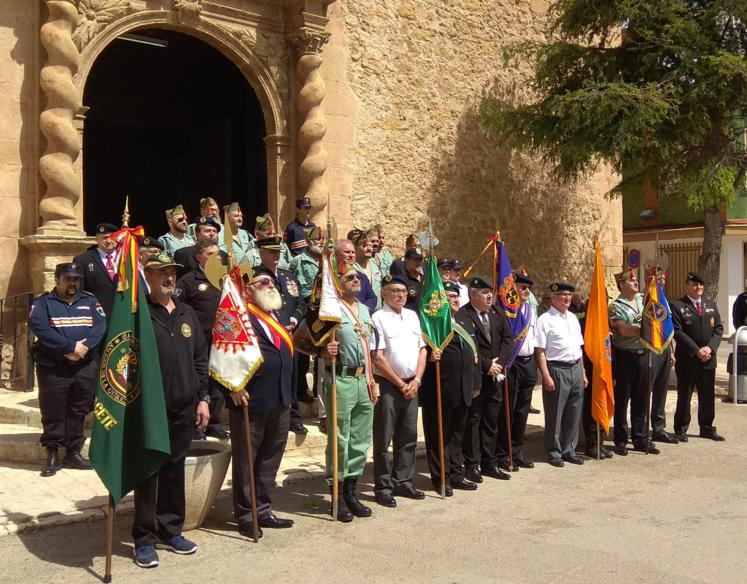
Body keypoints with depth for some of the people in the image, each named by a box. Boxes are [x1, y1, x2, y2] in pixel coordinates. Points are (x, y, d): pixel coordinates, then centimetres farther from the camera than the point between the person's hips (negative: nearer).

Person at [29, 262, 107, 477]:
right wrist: (70, 347, -21)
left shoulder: (89, 300, 11)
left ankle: (73, 453, 19)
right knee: (53, 413, 3)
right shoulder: (43, 302, 3)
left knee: (78, 412, 9)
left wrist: (84, 346, -20)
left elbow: (101, 325, -4)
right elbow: (39, 328, -15)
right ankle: (52, 455, 14)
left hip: (85, 368, 3)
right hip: (52, 369, -2)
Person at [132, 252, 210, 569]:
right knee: (147, 472, 2)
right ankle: (144, 539, 12)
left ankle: (170, 530, 26)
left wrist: (202, 398, 10)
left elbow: (200, 358, 15)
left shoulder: (187, 314, 12)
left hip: (183, 407, 5)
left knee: (175, 471, 14)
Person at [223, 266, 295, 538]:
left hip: (280, 403, 8)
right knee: (245, 460, 6)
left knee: (270, 459, 15)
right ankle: (245, 516, 17)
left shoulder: (278, 317, 16)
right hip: (249, 402, -8)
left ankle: (263, 510, 27)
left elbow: (287, 353, 24)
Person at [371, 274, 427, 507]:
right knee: (383, 439, 1)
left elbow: (422, 349, 13)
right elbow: (378, 357, -13)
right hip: (387, 385, -6)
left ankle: (403, 481, 23)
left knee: (408, 436, 11)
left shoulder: (412, 316, 12)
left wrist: (416, 381, 0)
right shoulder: (378, 318, -9)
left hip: (411, 385, 6)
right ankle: (383, 487, 10)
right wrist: (400, 384, -9)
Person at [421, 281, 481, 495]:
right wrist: (429, 355, -33)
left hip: (463, 388, 8)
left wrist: (476, 381, 15)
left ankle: (456, 475, 28)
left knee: (457, 433, 16)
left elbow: (474, 350, 17)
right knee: (439, 434, 5)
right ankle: (441, 478, 15)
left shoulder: (465, 317, 14)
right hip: (440, 387, -7)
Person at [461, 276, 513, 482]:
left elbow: (508, 339, 7)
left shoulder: (498, 313, 10)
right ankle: (472, 465, 10)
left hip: (495, 377, 6)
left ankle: (490, 463, 21)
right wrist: (486, 365, -14)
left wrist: (498, 363, -7)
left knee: (491, 421, 12)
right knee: (473, 420, 2)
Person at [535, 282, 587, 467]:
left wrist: (583, 373, 16)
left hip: (576, 369, 7)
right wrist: (546, 376, -17)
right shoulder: (545, 319, -8)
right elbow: (540, 351, -12)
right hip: (557, 370, -7)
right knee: (555, 414, 2)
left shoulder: (573, 318, 15)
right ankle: (554, 452, 16)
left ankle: (568, 450, 26)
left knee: (573, 413, 13)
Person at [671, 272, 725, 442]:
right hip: (687, 359, -5)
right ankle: (681, 430, 13)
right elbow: (677, 332, -12)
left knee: (707, 396, 12)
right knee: (684, 396, 3)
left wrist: (710, 347, -10)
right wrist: (696, 351, -17)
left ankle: (707, 428, 25)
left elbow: (719, 328, 7)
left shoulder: (711, 305, 12)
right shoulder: (677, 306, -5)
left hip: (708, 359, 5)